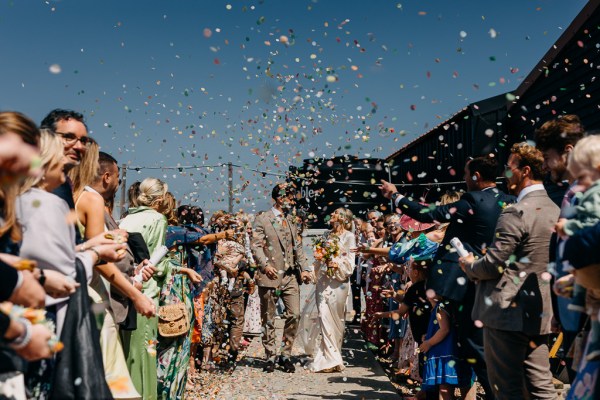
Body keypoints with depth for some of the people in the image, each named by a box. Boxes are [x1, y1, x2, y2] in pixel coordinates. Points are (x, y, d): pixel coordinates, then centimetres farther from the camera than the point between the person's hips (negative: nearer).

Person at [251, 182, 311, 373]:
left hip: (290, 276, 5)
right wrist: (265, 265, -24)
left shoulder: (290, 220, 18)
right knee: (268, 320, 4)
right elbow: (256, 246, -8)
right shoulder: (262, 219, -1)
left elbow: (297, 246, 17)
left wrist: (304, 268, 5)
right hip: (270, 276, -5)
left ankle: (285, 355, 10)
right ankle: (270, 357, 16)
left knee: (294, 315, -4)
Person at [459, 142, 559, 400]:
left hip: (507, 311, -8)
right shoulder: (554, 210, 10)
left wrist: (469, 266, 3)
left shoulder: (516, 213, -17)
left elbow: (494, 263, -18)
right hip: (540, 312, 9)